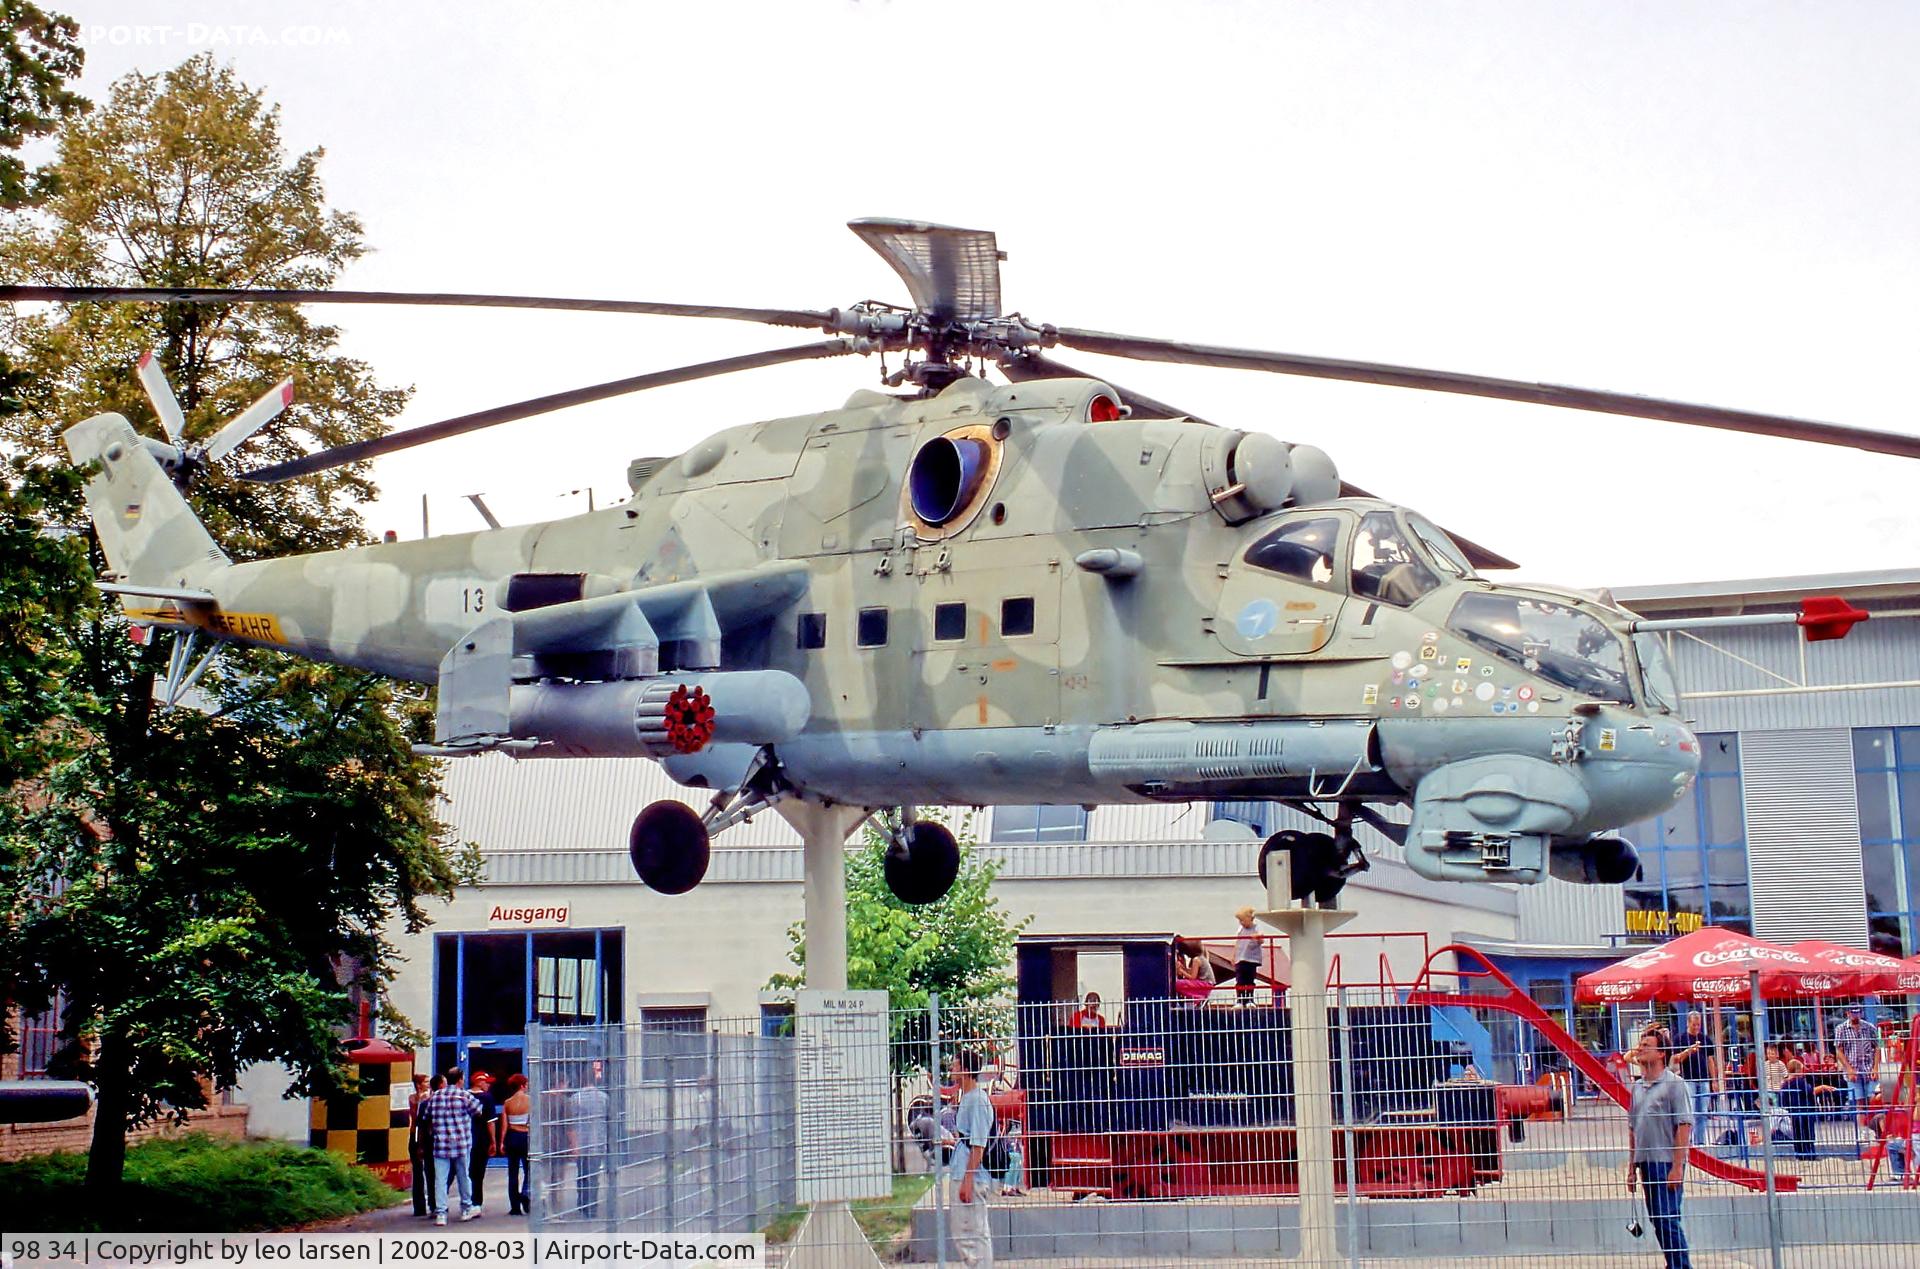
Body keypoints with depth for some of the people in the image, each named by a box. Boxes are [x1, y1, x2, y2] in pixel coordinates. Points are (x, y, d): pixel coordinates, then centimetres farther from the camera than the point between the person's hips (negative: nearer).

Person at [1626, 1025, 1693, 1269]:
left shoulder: (1674, 1084, -7)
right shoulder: (1637, 1087, 14)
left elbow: (1684, 1126, -12)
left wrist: (1677, 1167, -17)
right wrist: (1632, 1167, 16)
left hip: (1667, 1164, -7)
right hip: (1646, 1164, 7)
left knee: (1667, 1220, -10)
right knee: (1657, 1221, 10)